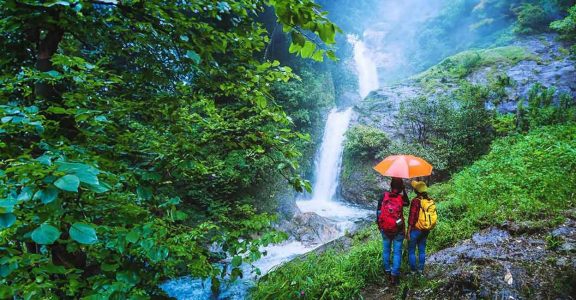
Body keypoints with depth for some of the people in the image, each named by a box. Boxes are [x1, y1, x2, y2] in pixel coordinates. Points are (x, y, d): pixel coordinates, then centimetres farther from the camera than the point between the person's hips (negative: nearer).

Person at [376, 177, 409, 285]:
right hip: (398, 230, -2)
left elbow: (379, 211, -5)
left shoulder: (384, 195, -11)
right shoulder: (401, 198, -14)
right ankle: (394, 276, 8)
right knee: (397, 253, 7)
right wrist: (404, 191, 5)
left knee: (386, 250, 18)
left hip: (385, 229, 2)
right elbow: (407, 203, 10)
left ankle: (387, 270, 31)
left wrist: (379, 225, 9)